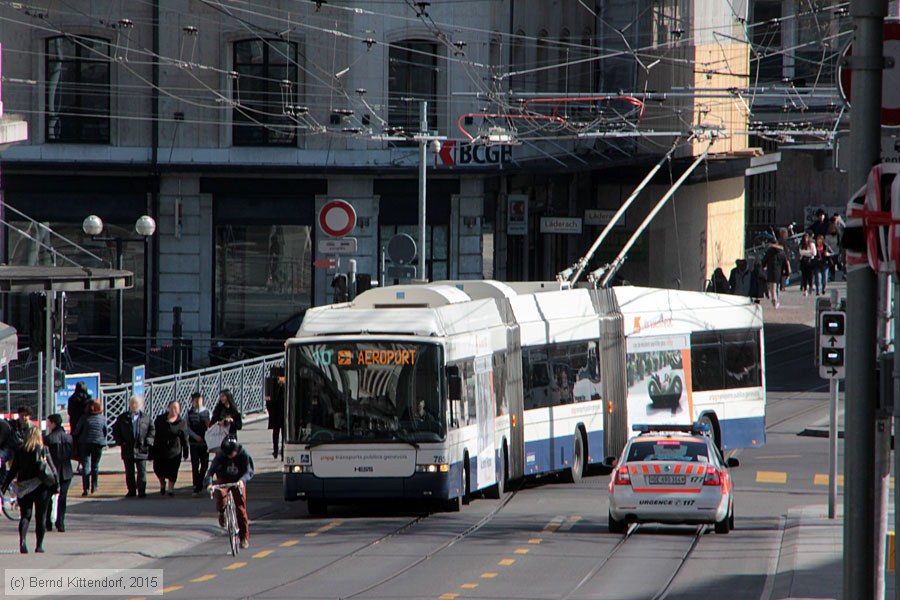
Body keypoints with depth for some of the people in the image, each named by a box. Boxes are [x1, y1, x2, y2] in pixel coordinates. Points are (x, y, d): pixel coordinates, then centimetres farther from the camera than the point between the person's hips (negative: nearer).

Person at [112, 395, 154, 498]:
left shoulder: (146, 418, 7)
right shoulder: (123, 418, 8)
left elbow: (152, 431, 10)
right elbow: (115, 431, 11)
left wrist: (148, 442, -4)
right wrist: (120, 441, -3)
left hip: (141, 450, -1)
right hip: (127, 449, 1)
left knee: (142, 471, -5)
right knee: (129, 472, 6)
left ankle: (141, 490, -2)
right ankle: (131, 490, 14)